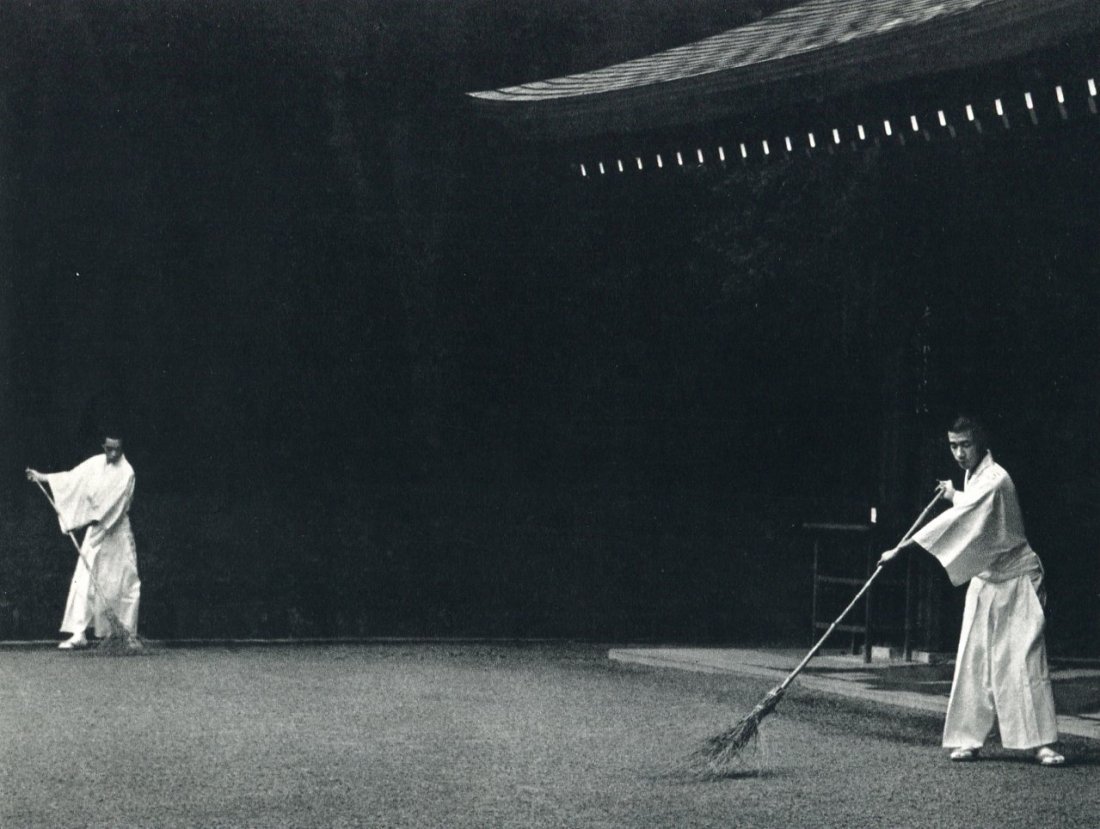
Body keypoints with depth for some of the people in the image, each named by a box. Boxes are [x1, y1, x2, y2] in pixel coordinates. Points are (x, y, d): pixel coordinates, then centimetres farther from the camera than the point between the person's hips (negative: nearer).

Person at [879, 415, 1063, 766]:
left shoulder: (994, 479, -21)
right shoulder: (972, 475, 8)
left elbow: (957, 520, -30)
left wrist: (901, 549, -31)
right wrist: (955, 495, 12)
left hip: (1017, 579, -8)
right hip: (985, 580, 8)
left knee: (1025, 659, -11)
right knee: (974, 660, 2)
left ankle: (1040, 742, -9)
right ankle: (969, 740, 4)